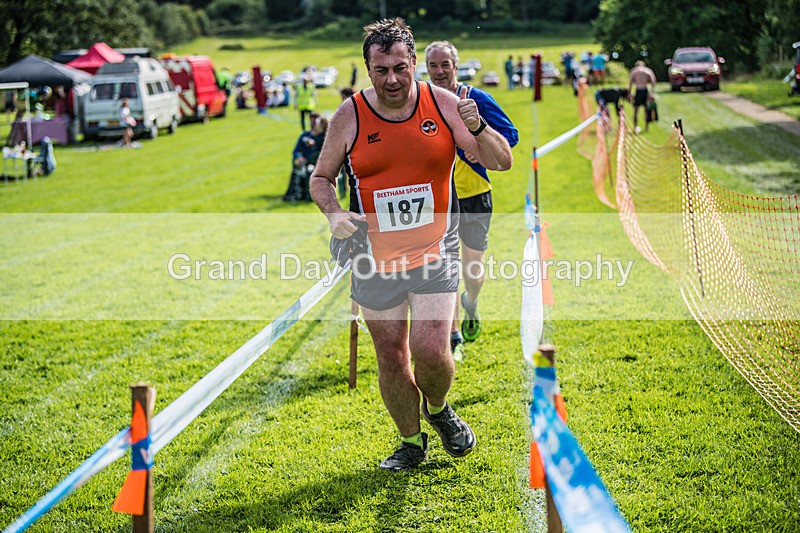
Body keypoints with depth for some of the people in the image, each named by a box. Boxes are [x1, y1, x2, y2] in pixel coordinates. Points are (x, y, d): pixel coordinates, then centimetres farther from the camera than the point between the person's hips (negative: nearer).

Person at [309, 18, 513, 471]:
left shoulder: (442, 103, -4)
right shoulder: (350, 116, -4)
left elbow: (502, 162, -4)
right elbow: (321, 178, 7)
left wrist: (477, 128, -24)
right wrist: (335, 213, -14)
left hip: (434, 251, -1)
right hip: (375, 259, 1)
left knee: (431, 350, -14)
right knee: (391, 357, 7)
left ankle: (438, 409, 21)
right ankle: (412, 441, 31)